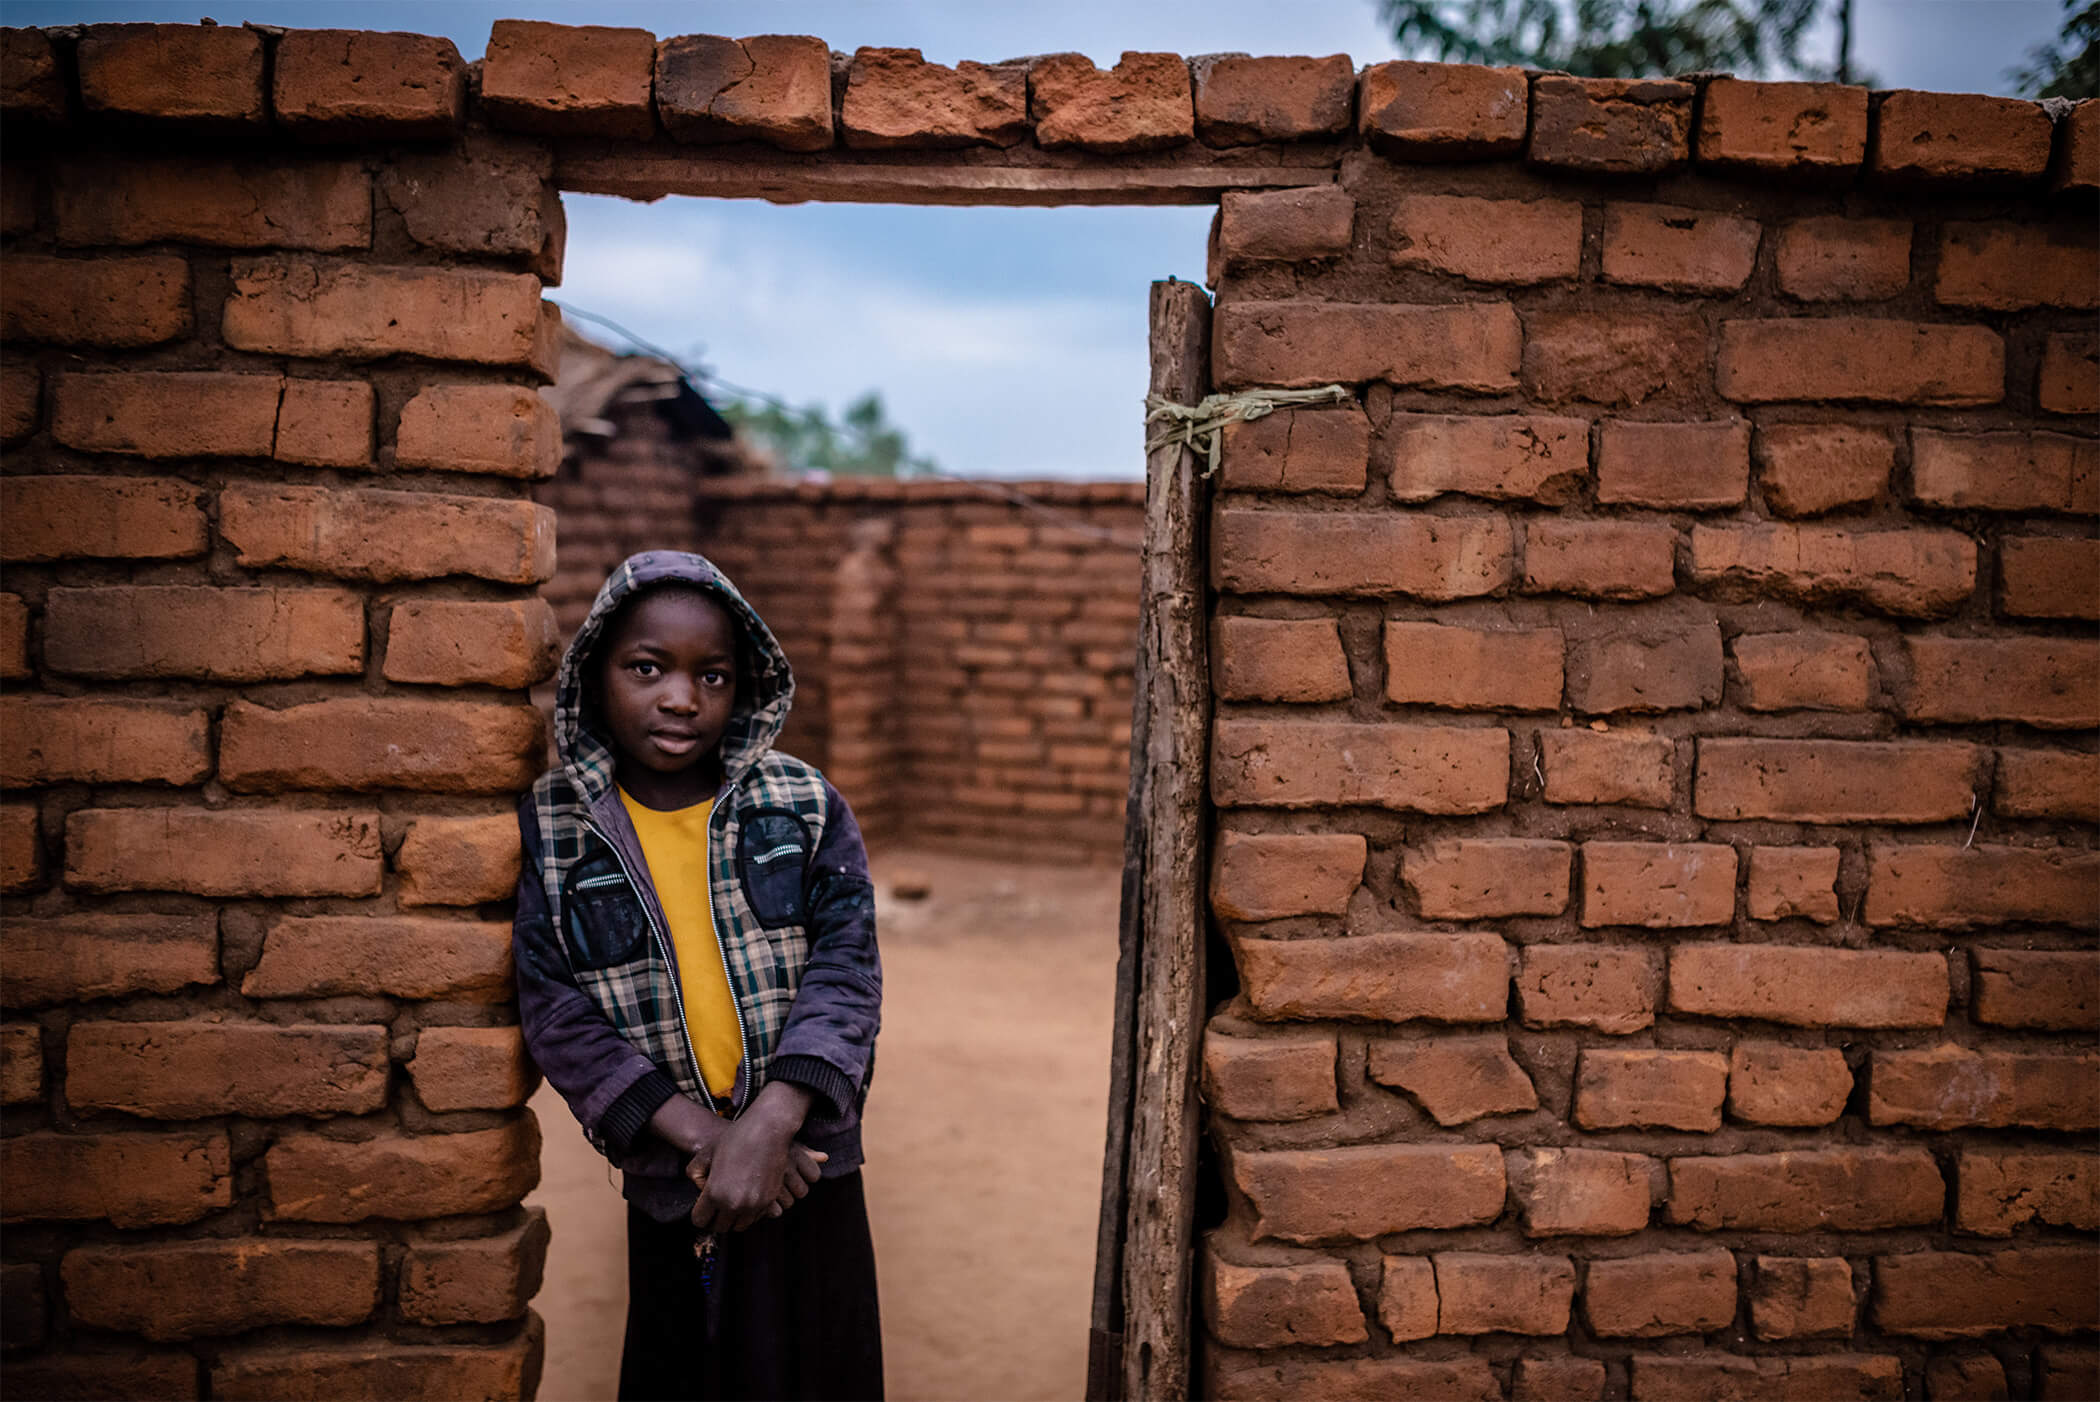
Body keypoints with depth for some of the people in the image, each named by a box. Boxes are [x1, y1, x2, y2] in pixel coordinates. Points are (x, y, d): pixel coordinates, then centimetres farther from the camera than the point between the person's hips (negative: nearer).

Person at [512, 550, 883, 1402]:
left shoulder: (806, 807, -3)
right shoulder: (548, 830, -4)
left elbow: (845, 970, -10)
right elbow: (555, 1011, -9)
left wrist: (768, 1127, -22)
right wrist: (699, 1134, -18)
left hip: (804, 1165, 1)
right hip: (668, 1183, 0)